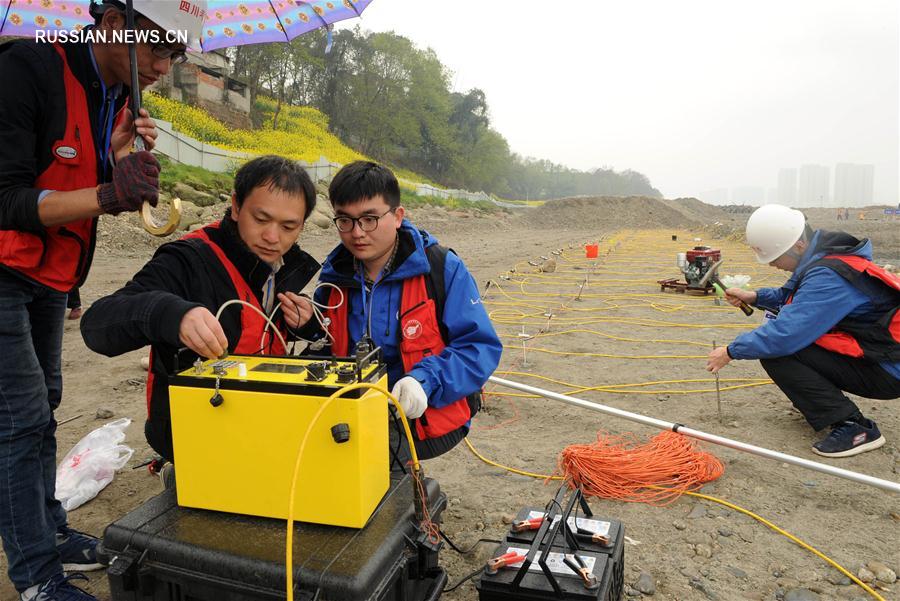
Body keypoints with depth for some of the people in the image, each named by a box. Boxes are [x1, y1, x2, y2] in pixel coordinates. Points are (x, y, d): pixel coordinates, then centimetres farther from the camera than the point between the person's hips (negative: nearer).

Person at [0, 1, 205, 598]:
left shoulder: (121, 95, 3)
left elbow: (79, 193, 7)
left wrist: (116, 158, -12)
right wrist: (105, 195, -37)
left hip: (50, 274, 8)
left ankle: (50, 532, 28)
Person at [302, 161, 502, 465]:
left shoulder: (443, 269, -10)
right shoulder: (334, 275, 6)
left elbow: (482, 347, -11)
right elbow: (329, 347, 19)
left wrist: (425, 380, -26)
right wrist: (308, 323, -5)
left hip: (427, 418, -5)